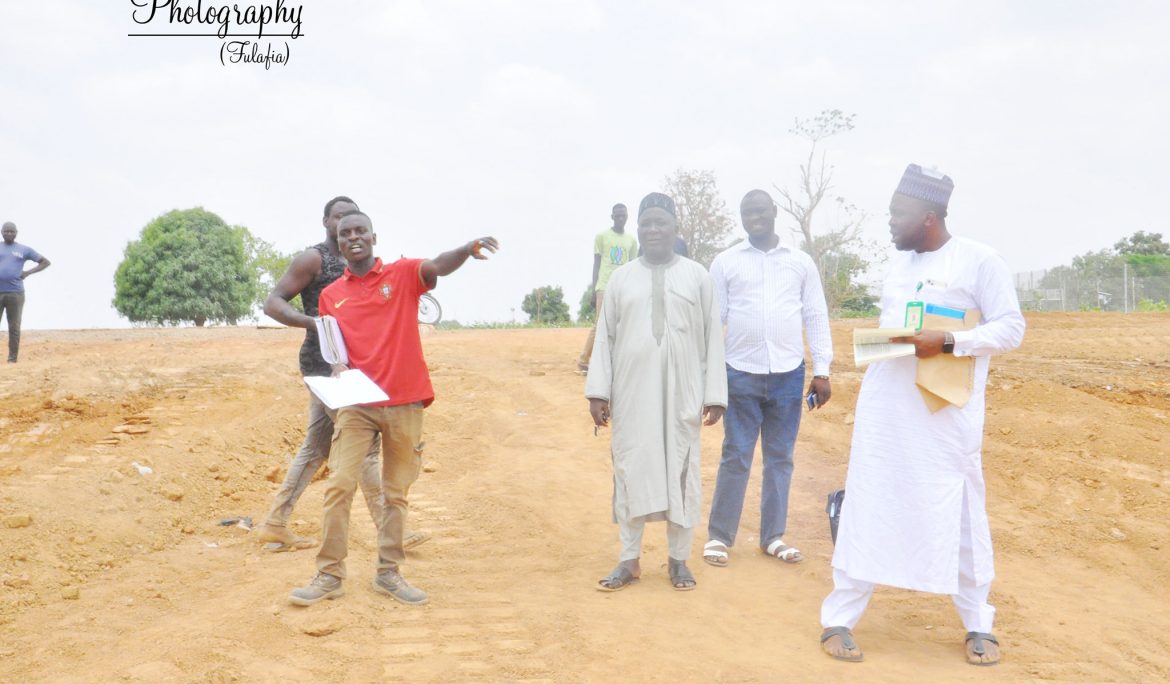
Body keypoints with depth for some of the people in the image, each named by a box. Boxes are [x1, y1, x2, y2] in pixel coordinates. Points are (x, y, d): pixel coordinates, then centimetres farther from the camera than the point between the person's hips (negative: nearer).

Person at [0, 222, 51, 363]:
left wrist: (28, 272, -2)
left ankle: (12, 358, 5)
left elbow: (45, 262, 10)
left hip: (16, 293, -2)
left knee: (14, 328, 0)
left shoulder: (24, 249, 7)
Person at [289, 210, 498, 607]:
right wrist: (337, 369, -8)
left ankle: (389, 573, 21)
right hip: (357, 403, 2)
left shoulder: (402, 274, 0)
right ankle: (329, 576, 8)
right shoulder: (331, 296, 9)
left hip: (405, 403, -1)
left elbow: (439, 267, -21)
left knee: (396, 493, 8)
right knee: (339, 484, -5)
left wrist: (467, 250, -43)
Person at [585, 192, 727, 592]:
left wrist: (715, 393, -2)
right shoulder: (621, 278, 7)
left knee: (682, 472, 5)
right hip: (632, 393, 1)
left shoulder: (697, 276, 5)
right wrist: (598, 391, -2)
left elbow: (713, 337, 3)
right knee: (630, 470, 4)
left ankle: (679, 559, 19)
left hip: (682, 394, 0)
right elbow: (605, 337, 5)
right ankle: (629, 560, 16)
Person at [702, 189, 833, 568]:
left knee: (780, 458, 10)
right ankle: (719, 535, 15)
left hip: (788, 375, 2)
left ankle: (773, 536, 22)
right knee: (736, 458, 2)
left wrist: (822, 371, 3)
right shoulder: (725, 262, 3)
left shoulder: (801, 262, 8)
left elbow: (816, 318, 8)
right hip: (741, 374, -2)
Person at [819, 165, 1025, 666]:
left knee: (960, 512, 7)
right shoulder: (898, 261, 12)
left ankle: (979, 625, 26)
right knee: (867, 508, 5)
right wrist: (871, 360, 9)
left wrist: (948, 342, -22)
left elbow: (1011, 328, -8)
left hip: (946, 415, -4)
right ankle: (839, 619, 13)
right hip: (883, 410, 5)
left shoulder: (979, 261, -6)